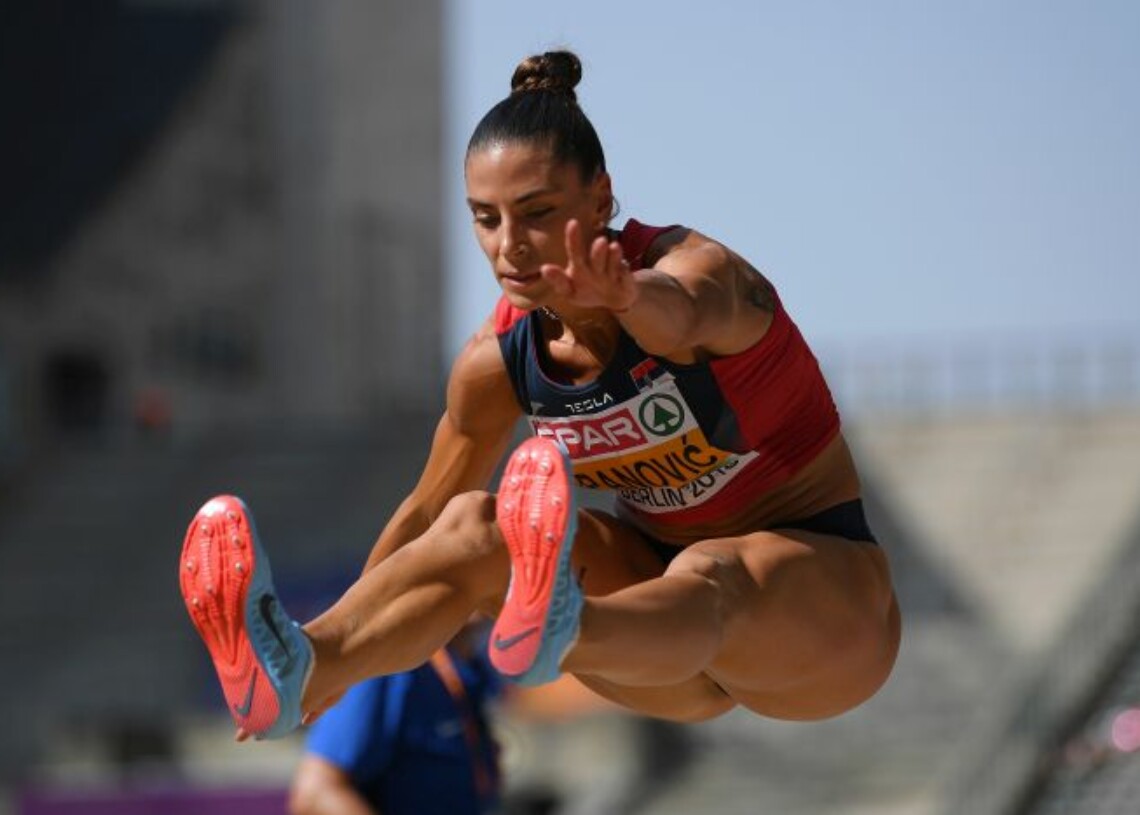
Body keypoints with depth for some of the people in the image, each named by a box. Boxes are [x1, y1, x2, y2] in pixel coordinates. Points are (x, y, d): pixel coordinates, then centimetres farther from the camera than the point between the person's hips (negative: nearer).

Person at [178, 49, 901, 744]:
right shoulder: (499, 360, -4)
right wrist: (344, 642, 14)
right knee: (474, 525, -19)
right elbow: (425, 512, 11)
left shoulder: (698, 268, -21)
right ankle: (304, 665, -45)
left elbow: (679, 316, -48)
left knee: (710, 576, -41)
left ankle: (554, 633, -75)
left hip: (825, 581, -6)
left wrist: (629, 298, -71)